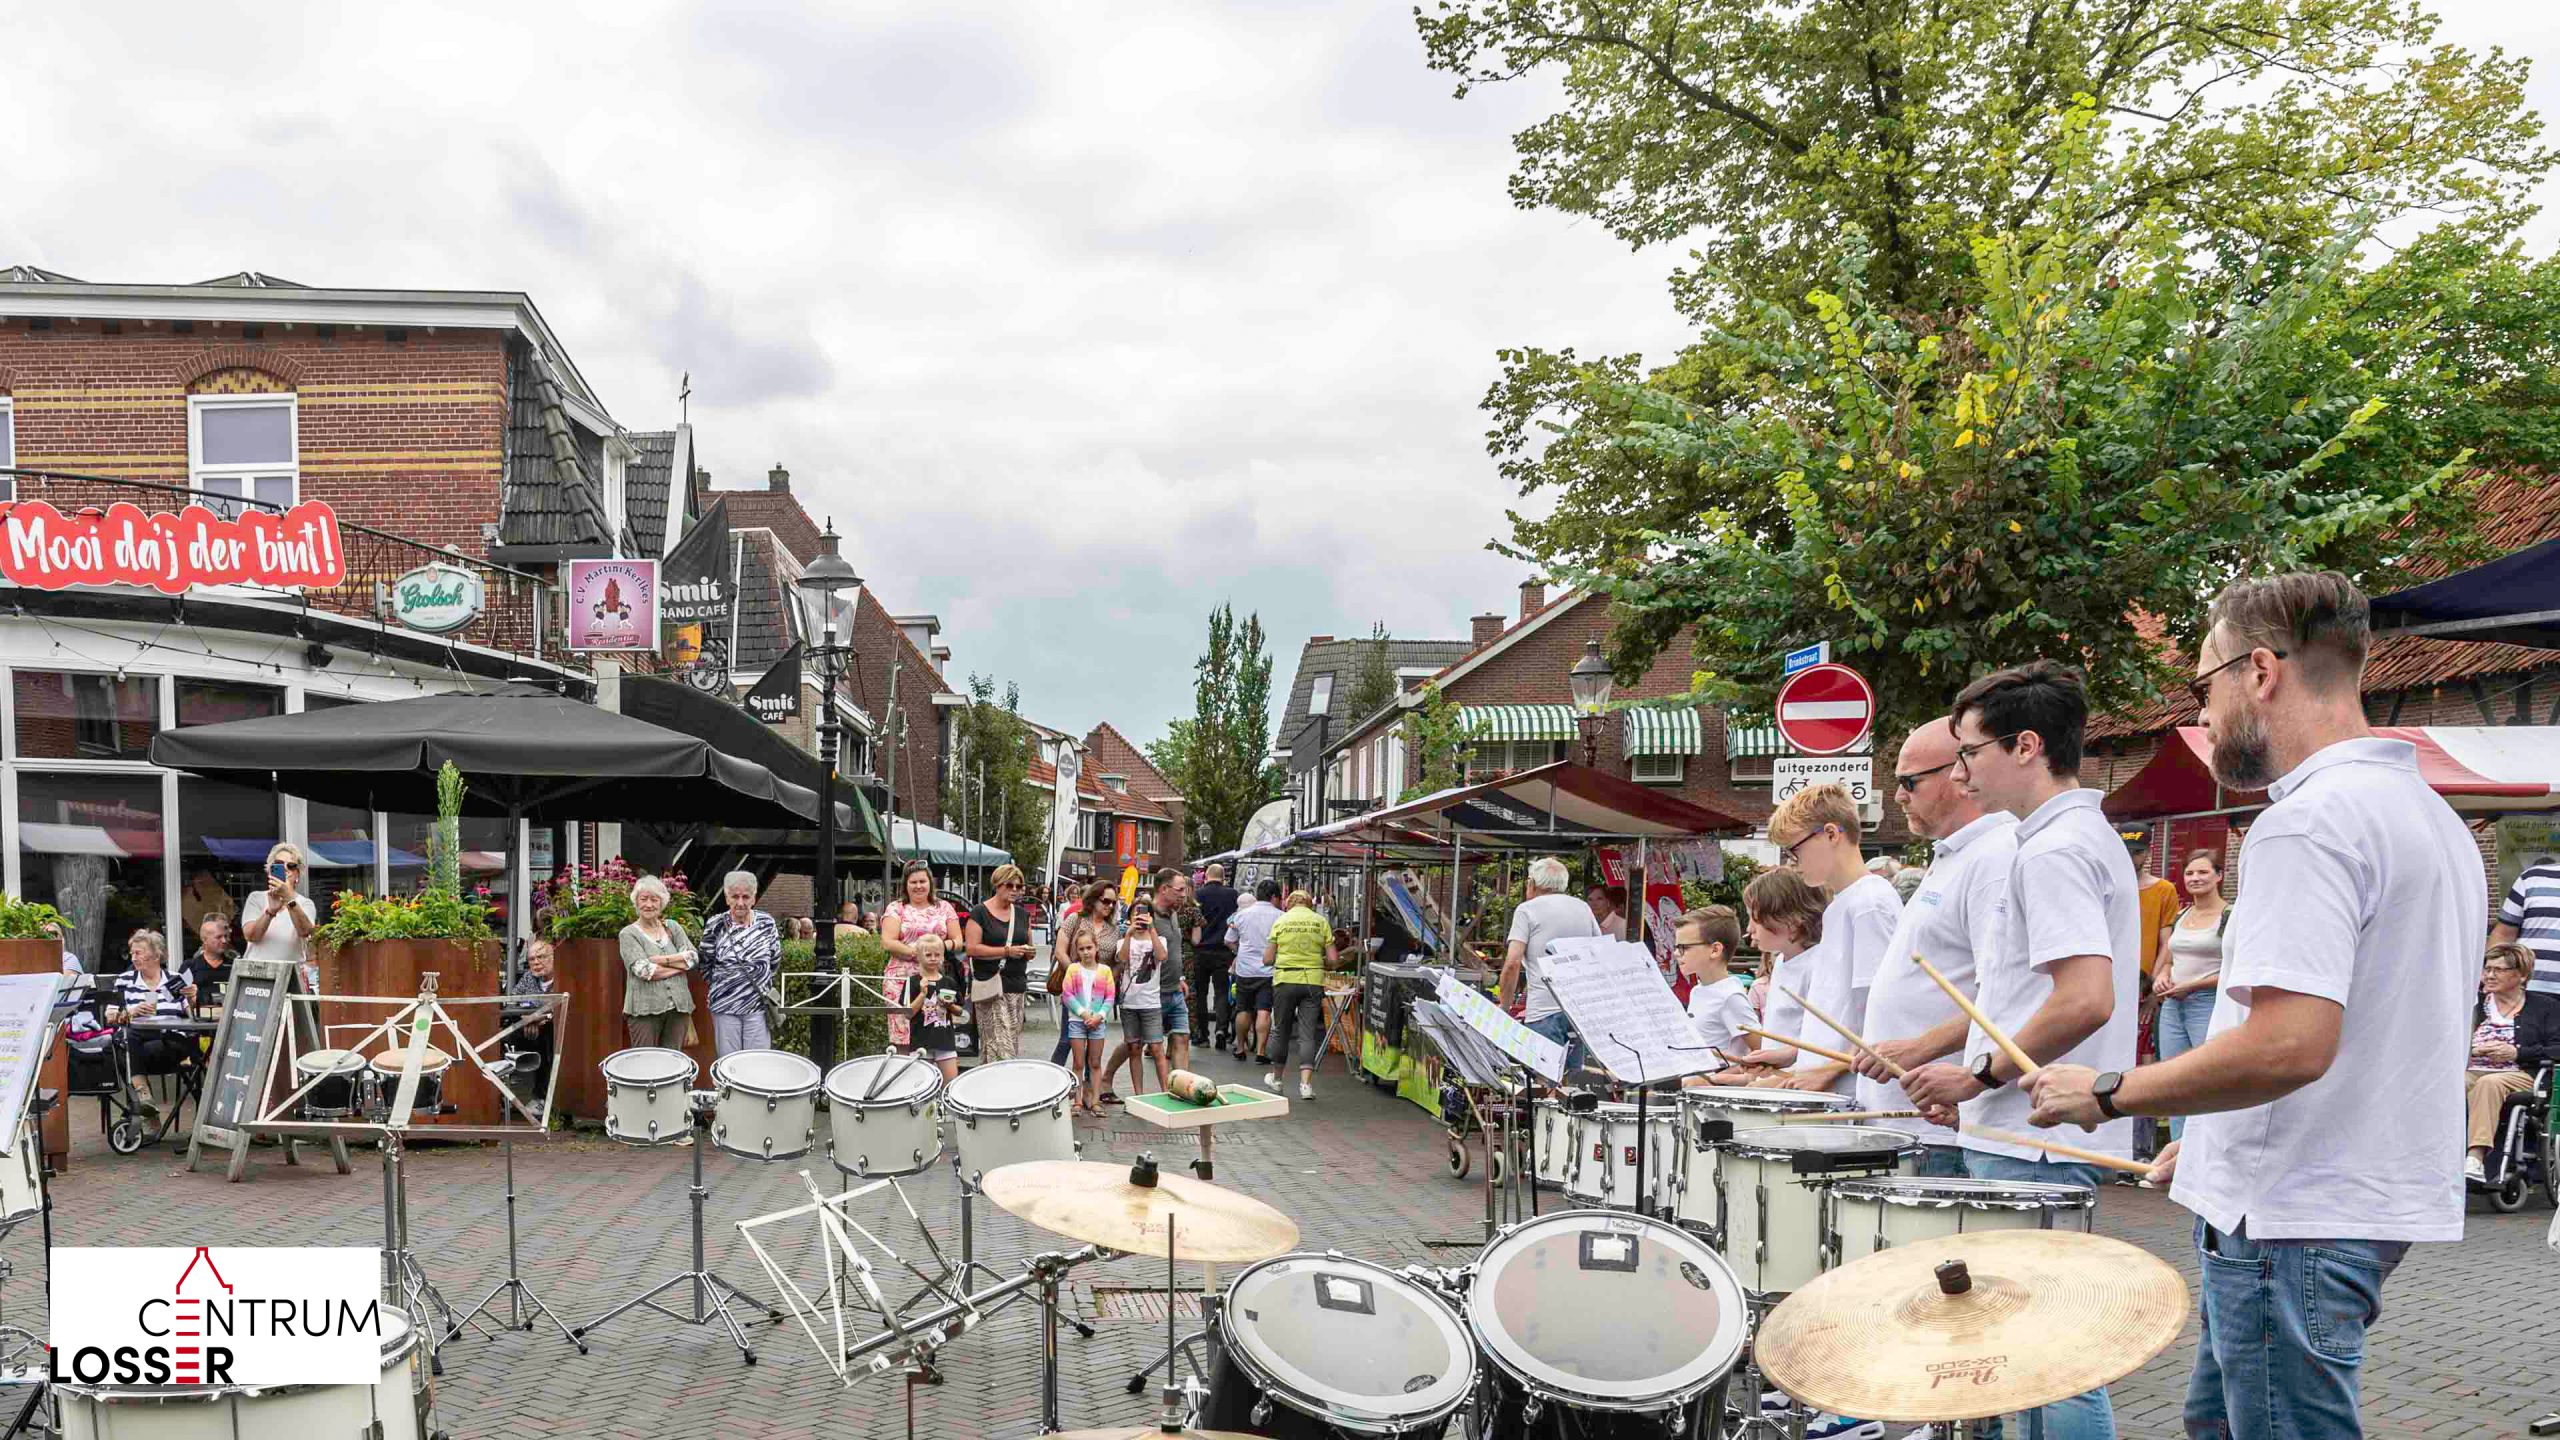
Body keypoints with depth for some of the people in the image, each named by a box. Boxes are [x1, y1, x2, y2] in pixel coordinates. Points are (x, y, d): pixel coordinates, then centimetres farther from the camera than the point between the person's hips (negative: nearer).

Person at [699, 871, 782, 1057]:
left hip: (758, 1006, 1)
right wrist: (721, 984, 6)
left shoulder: (766, 923, -1)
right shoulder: (715, 925, -5)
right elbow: (705, 964, 6)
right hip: (725, 1006, -1)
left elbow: (775, 961, 11)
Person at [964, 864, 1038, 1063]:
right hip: (990, 984, -6)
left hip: (1017, 985, 6)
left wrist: (1029, 951, 0)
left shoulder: (1022, 914, 16)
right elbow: (972, 948, -11)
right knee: (1000, 1041, -13)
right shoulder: (980, 912, -2)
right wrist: (1007, 951, -16)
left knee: (1014, 1039, 5)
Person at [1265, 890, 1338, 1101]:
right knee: (1308, 1033, 1)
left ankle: (1276, 1078, 29)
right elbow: (1333, 960, 0)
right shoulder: (1321, 922, 3)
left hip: (1285, 980, 0)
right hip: (1313, 981, 0)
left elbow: (1268, 959, 1)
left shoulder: (1280, 921, 2)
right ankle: (1306, 1083, -9)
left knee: (1281, 1031, 15)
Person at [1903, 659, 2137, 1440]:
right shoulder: (2093, 837, 17)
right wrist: (1977, 1084, 16)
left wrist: (1981, 1075, -16)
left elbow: (2086, 999, -27)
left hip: (2033, 1145, -11)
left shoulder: (2053, 851, -16)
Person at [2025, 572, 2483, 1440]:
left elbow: (2289, 1044, -30)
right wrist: (2213, 1135, 20)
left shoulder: (2307, 823, -20)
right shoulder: (2431, 814, 14)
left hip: (2294, 1222, -10)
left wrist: (2108, 1094, -17)